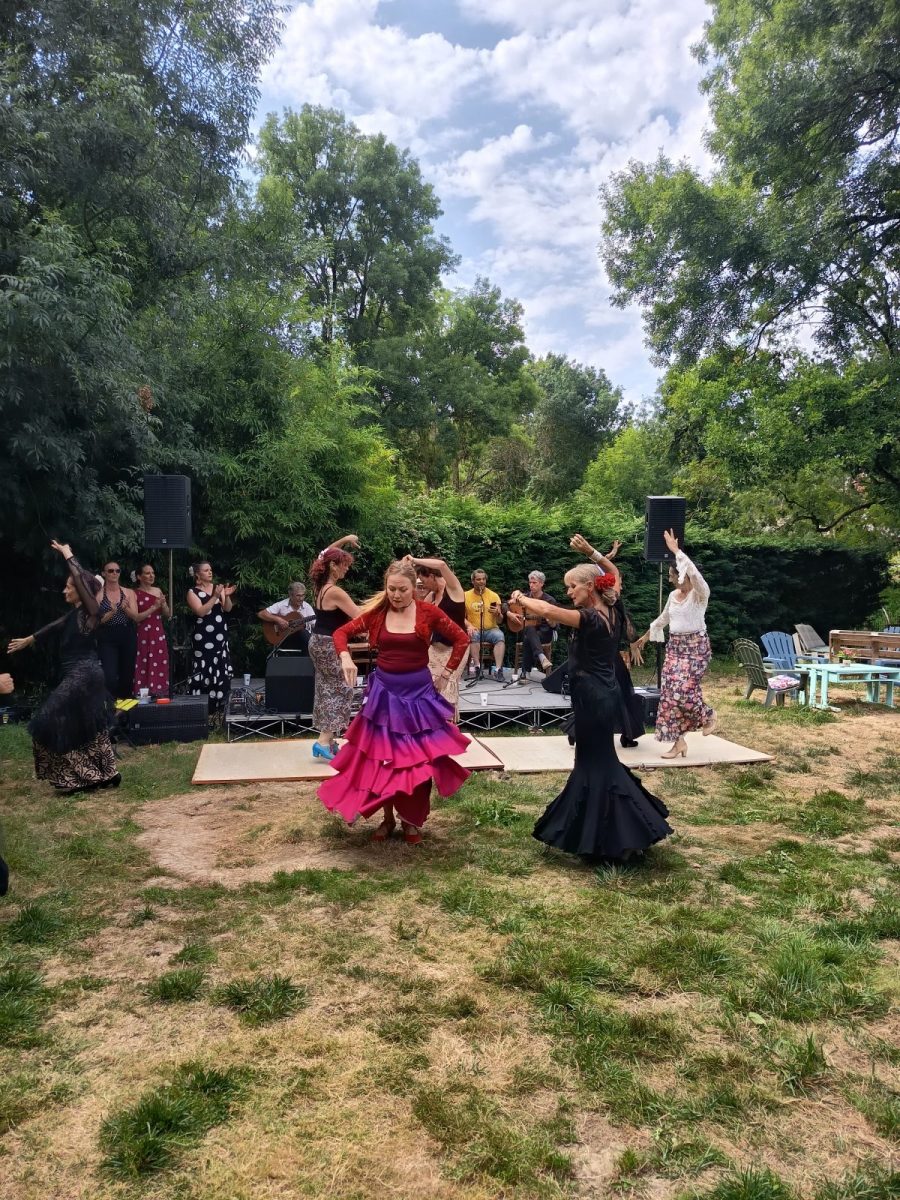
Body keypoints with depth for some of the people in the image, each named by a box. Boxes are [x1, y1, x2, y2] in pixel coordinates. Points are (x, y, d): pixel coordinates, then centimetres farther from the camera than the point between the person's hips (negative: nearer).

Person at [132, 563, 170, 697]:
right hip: (143, 637, -4)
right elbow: (135, 618, -13)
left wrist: (163, 604, -6)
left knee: (160, 670, 3)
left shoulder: (158, 591, 11)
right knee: (143, 670, -7)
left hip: (159, 636, 5)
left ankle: (159, 695, 9)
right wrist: (154, 607, -16)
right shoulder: (135, 594, -3)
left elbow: (168, 615, 13)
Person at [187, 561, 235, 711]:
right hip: (203, 638, -4)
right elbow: (201, 612, -14)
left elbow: (228, 609, 0)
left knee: (221, 670, 2)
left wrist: (227, 596, -19)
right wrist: (215, 596, -21)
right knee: (204, 671, -9)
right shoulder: (193, 592, -1)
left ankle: (220, 704, 9)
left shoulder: (218, 587, 9)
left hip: (220, 637, 4)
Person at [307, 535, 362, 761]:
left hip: (317, 642, 9)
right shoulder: (335, 592, -21)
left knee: (327, 690, 13)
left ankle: (328, 740, 18)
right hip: (330, 645, -9)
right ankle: (323, 741, -10)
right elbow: (360, 617, -21)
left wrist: (343, 540, 18)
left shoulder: (318, 585, 5)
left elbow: (323, 556, 23)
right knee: (342, 689, -3)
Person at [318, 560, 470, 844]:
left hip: (418, 690, -1)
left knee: (419, 758, 4)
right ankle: (388, 817, 22)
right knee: (381, 756, 7)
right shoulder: (377, 612, -2)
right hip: (384, 690, 2)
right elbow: (342, 632, 2)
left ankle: (412, 820, 20)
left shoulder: (427, 612, -7)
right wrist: (345, 657, -17)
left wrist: (445, 674, -2)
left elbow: (461, 639, 0)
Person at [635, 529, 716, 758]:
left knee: (684, 691, -17)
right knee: (669, 692, -1)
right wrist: (647, 635, 34)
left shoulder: (700, 593, -11)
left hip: (696, 647, -7)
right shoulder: (673, 595, 10)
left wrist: (676, 550, -31)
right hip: (674, 646, 7)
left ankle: (708, 715, 16)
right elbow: (663, 618, 25)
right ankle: (678, 741, 6)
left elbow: (693, 572, -33)